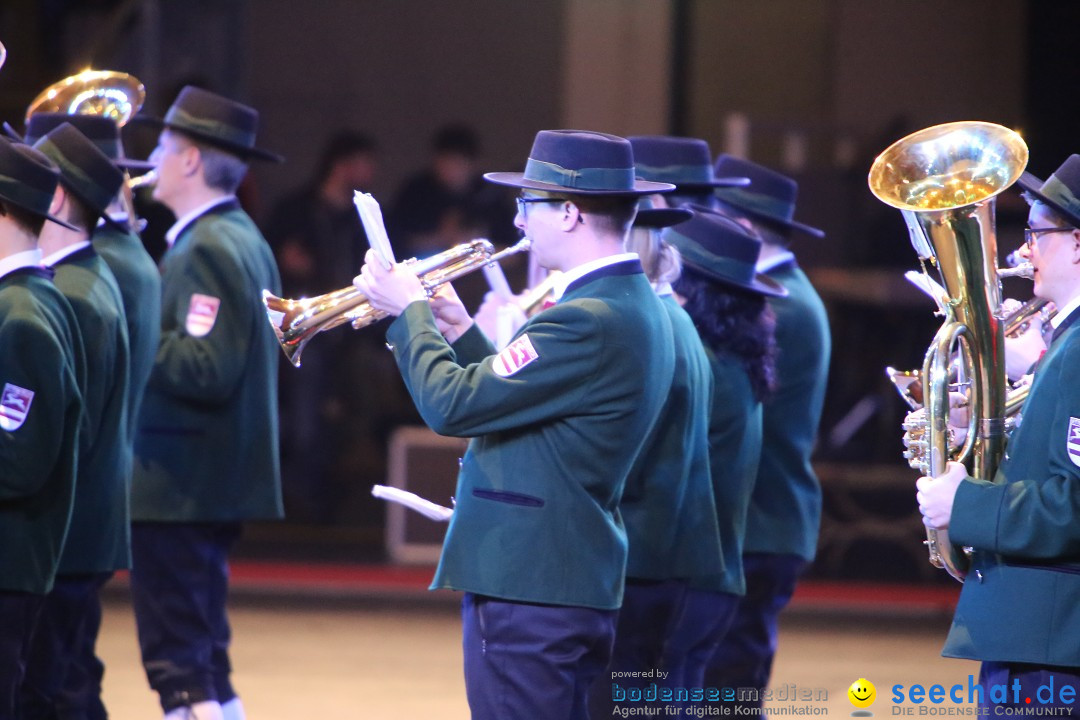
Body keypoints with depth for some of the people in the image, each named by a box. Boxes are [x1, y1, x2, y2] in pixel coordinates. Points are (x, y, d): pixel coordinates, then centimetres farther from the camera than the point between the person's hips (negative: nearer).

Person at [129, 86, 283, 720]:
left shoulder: (208, 247, -16)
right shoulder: (243, 239, 16)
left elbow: (208, 369, -24)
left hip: (179, 493, -11)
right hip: (219, 486, 11)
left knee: (179, 668, -8)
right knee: (204, 664, 16)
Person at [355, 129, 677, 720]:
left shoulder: (587, 323, -21)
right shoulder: (634, 307, 13)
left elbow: (451, 405, -19)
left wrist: (410, 312, -6)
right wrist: (462, 334, 13)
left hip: (527, 587, -10)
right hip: (575, 580, 10)